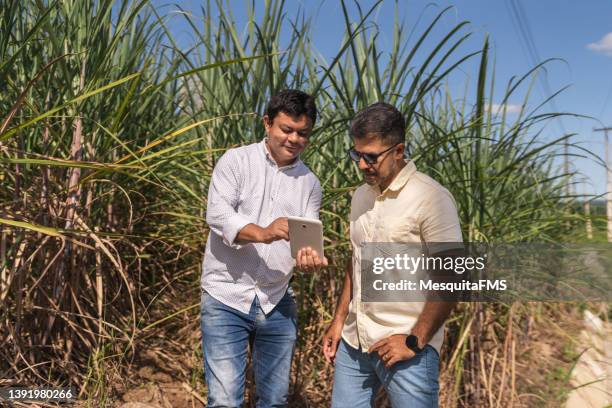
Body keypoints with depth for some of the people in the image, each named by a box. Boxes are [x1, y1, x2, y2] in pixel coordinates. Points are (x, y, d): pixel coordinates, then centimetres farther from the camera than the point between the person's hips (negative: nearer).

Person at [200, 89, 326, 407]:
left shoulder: (310, 183, 8)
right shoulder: (236, 161, -3)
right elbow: (217, 213, -16)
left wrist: (310, 254, -22)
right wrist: (262, 233, -34)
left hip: (278, 304, 4)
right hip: (227, 299, -4)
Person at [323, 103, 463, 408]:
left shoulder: (430, 198, -14)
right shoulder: (361, 196, 8)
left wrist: (415, 340, -14)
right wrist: (339, 320, 13)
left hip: (406, 346, -6)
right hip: (353, 341, 6)